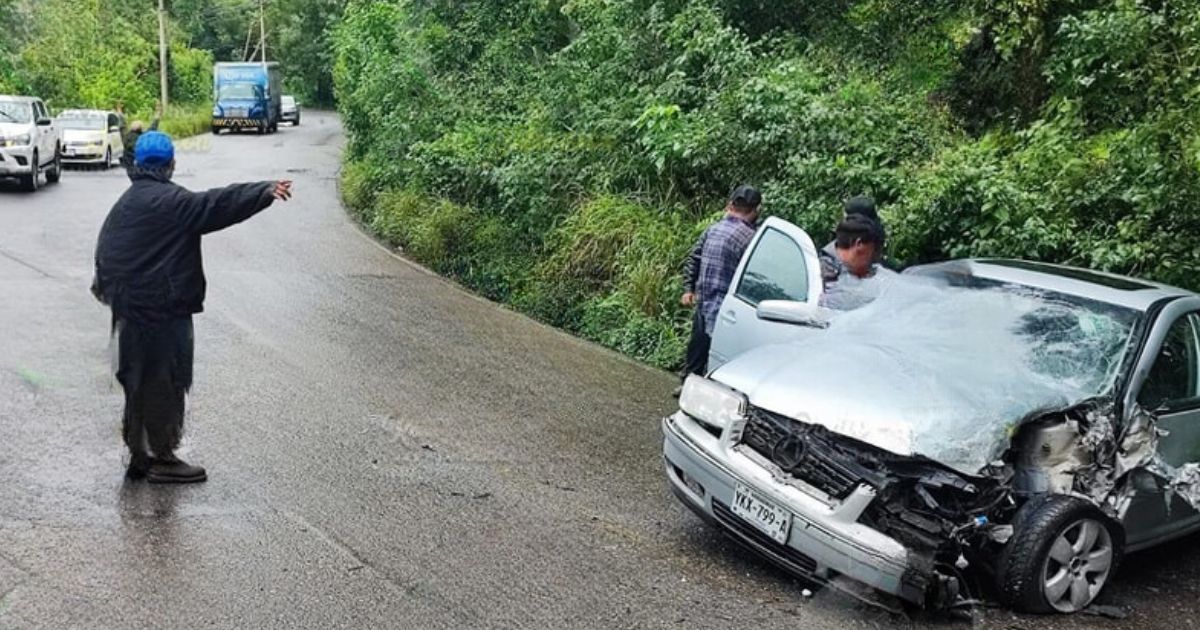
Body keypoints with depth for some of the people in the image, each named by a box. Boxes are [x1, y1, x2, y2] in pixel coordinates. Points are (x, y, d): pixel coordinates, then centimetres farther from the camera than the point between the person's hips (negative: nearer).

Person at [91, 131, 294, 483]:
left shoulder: (125, 203, 12)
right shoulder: (171, 201, -14)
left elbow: (105, 250, 18)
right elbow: (217, 204, -26)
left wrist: (108, 288, 29)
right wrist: (265, 191, -32)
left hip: (130, 308, 9)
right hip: (163, 309, -9)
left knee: (139, 382, 15)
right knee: (164, 383, 0)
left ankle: (138, 456, 24)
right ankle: (163, 459, 8)